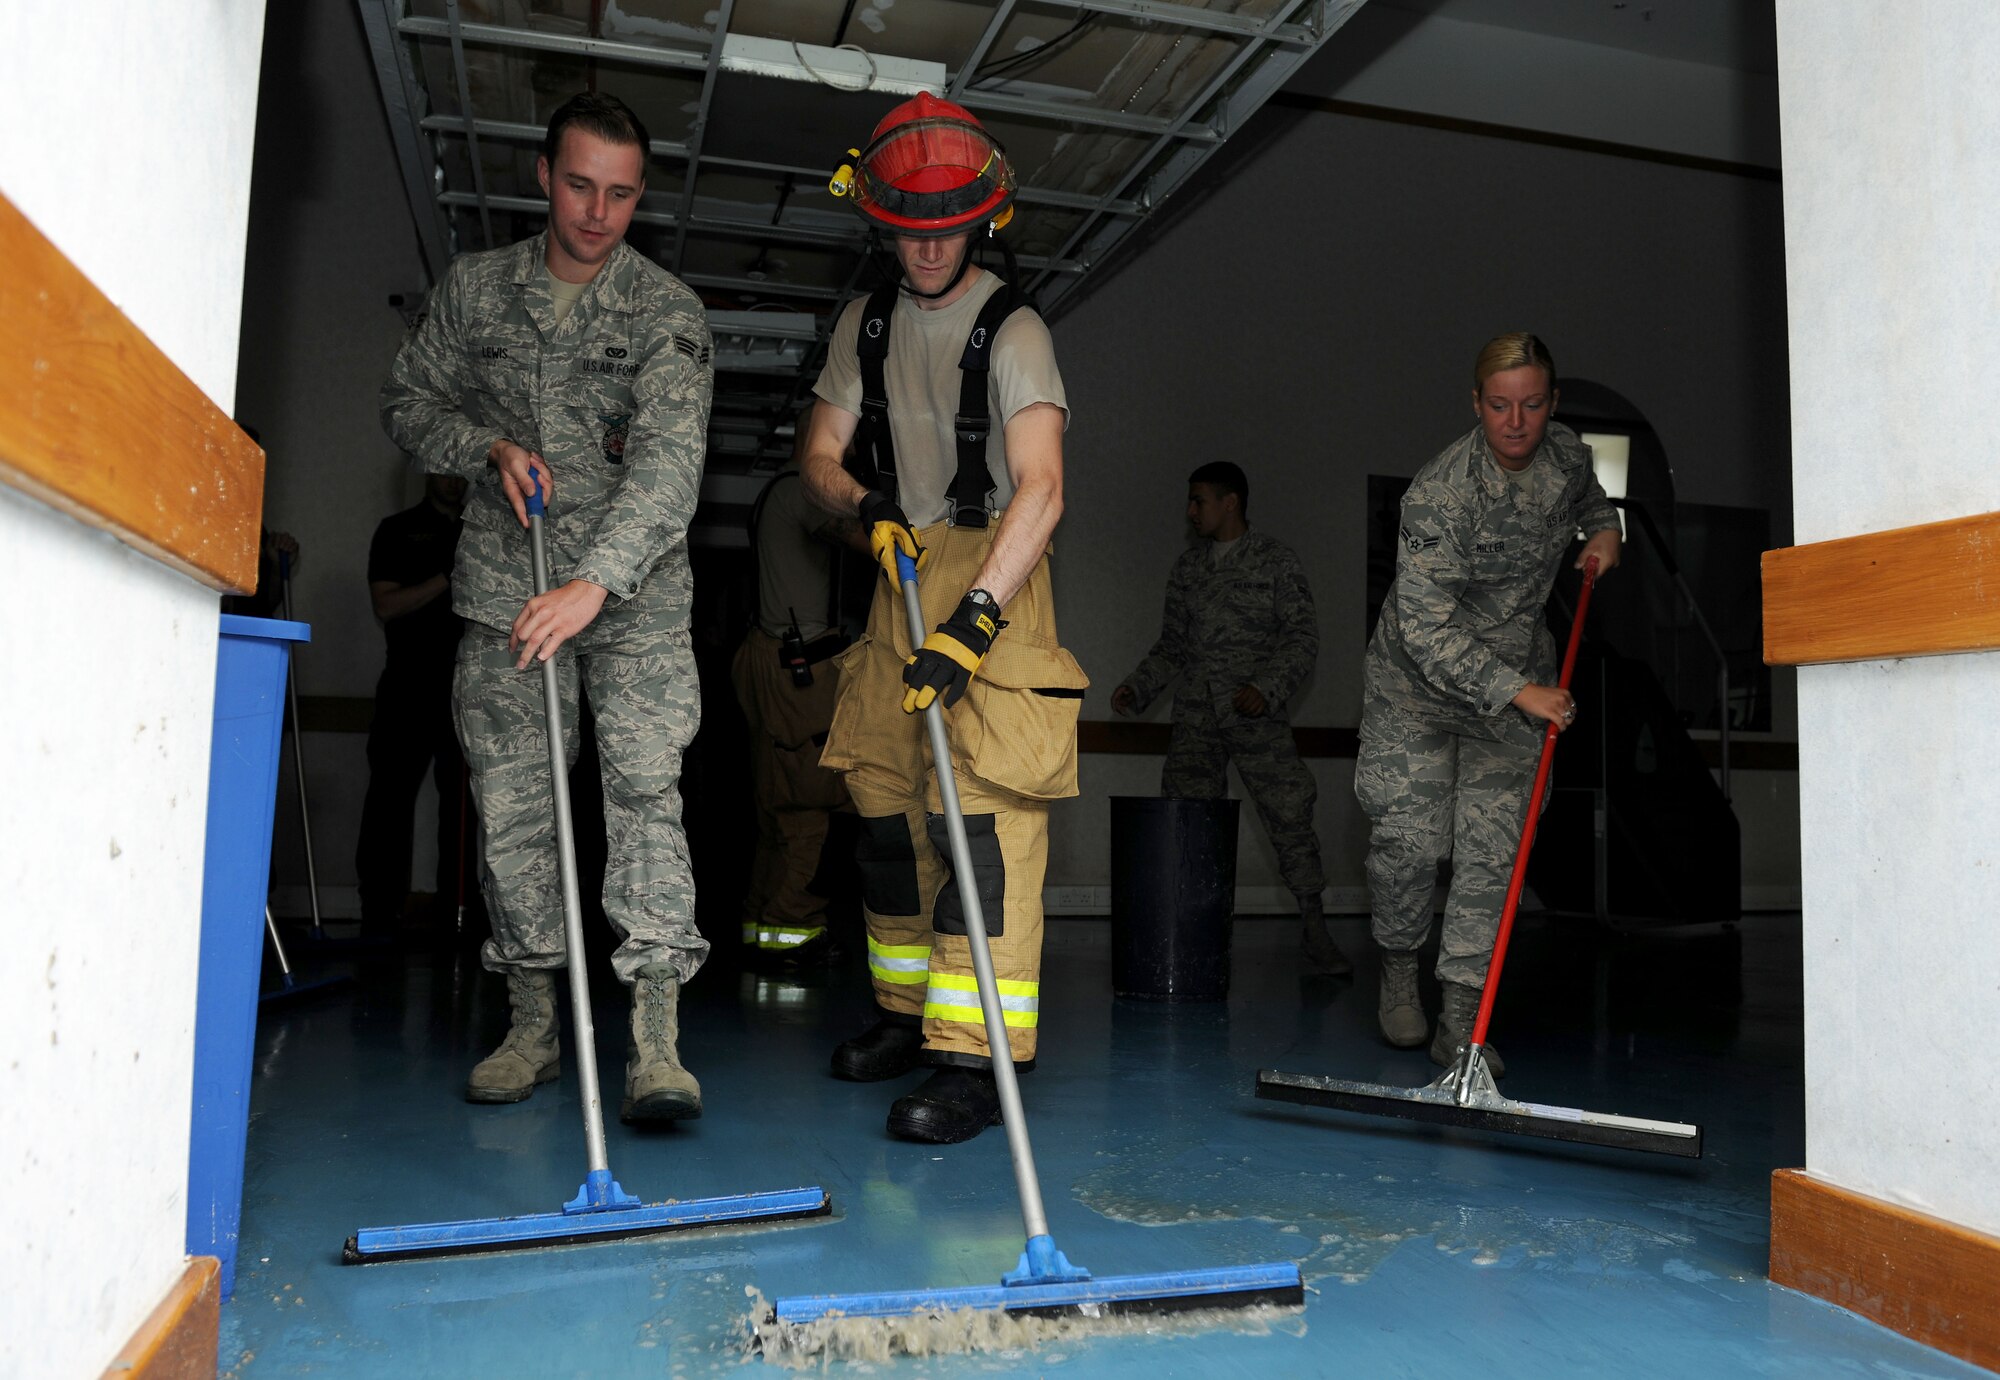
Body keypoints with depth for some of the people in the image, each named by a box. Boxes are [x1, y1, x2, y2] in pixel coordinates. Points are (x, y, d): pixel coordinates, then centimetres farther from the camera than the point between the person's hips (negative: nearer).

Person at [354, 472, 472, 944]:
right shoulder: (398, 530, 8)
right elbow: (386, 606, -4)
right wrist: (448, 577, -15)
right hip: (411, 686, -2)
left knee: (464, 804, 2)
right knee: (391, 801, -3)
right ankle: (380, 917, 2)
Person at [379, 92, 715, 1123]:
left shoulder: (667, 313, -6)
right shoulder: (474, 287, 6)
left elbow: (669, 462, -20)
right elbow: (408, 400, 16)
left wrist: (593, 584, -33)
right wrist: (490, 447, -6)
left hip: (634, 585, -3)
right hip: (504, 579, 3)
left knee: (645, 782, -15)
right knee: (510, 799, 2)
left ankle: (656, 1039, -16)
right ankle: (533, 1024, 14)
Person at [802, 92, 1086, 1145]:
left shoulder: (1012, 332, -12)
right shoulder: (866, 325, 10)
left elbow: (1039, 491, -25)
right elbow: (821, 454, 10)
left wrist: (971, 622, -35)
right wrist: (864, 506, -14)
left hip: (992, 581, -6)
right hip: (901, 577, 7)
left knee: (986, 813, -14)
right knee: (888, 807, 10)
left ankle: (975, 1057, -13)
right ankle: (908, 1013, 25)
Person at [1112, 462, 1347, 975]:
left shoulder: (1275, 559, 4)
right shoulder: (1188, 566, 16)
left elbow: (1303, 636, -1)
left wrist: (1269, 688, -14)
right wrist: (1138, 687, 6)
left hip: (1256, 710, -3)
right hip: (1196, 712, 4)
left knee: (1289, 811, -9)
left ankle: (1313, 928, -1)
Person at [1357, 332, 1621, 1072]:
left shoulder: (1566, 453, -5)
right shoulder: (1438, 492, -25)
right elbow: (1425, 629, -30)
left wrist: (1603, 527, 3)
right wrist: (1518, 691, -34)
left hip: (1518, 671, 4)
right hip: (1418, 677, -4)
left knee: (1493, 843, -5)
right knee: (1409, 837, -7)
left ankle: (1461, 1017, 0)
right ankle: (1399, 965, 22)